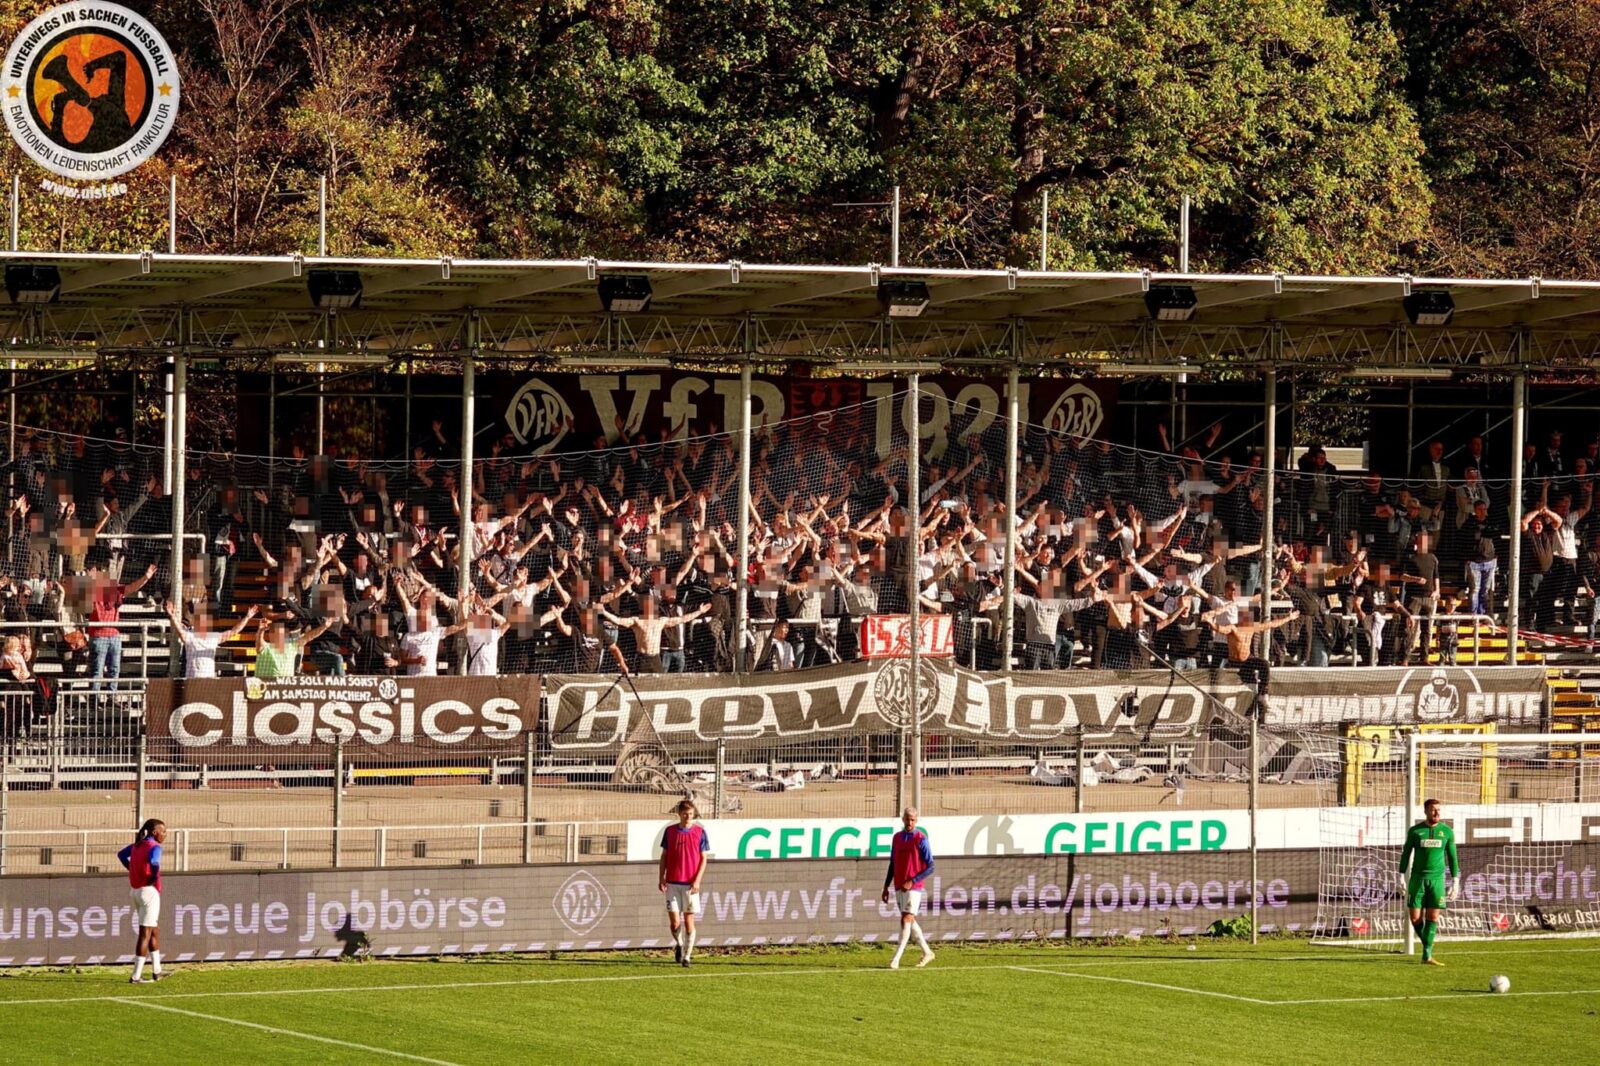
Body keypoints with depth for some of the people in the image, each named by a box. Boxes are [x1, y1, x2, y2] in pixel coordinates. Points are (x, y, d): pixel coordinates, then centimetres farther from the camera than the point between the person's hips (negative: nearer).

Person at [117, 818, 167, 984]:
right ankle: (136, 976, -7)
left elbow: (121, 855, 27)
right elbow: (153, 862, -34)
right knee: (145, 933, -5)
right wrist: (154, 876, -16)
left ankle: (156, 971, 27)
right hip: (149, 891, -9)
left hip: (135, 890, 9)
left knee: (155, 930, 20)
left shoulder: (137, 845, 12)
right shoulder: (154, 847, -14)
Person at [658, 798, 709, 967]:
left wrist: (697, 880, -9)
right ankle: (679, 945, 25)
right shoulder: (670, 831, 5)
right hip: (673, 883, 1)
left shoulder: (700, 832, 1)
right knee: (674, 922, -4)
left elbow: (703, 858, 2)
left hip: (691, 884, -1)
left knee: (689, 921, -2)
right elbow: (664, 856, 10)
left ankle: (687, 956, 6)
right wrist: (661, 878, 0)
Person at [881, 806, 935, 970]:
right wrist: (886, 886, 13)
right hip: (899, 887, 7)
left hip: (913, 887, -7)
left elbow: (930, 867, -9)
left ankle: (896, 959, -15)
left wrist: (912, 882, -16)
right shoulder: (897, 838, 11)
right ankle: (927, 952, 26)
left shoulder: (921, 839, -7)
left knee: (906, 921, -12)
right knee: (910, 922, 12)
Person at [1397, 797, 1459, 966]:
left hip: (1437, 878, 0)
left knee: (1433, 917, -8)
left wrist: (1455, 881, 5)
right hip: (1417, 877, 0)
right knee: (1415, 918, -3)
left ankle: (1427, 956, -8)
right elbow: (1406, 854, 6)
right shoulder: (1415, 831, 2)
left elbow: (1452, 857, 9)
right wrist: (1402, 877, 0)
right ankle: (1427, 944, 22)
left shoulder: (1447, 832, 4)